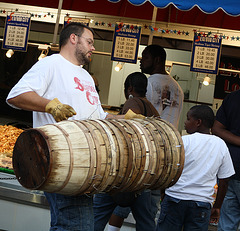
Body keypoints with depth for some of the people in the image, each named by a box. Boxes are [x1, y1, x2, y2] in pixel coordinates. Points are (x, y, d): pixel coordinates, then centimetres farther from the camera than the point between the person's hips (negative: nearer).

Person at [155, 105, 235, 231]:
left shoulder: (184, 141, -7)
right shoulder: (221, 145, 5)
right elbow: (224, 182, 9)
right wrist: (217, 207, 17)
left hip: (175, 198, -3)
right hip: (202, 204, 3)